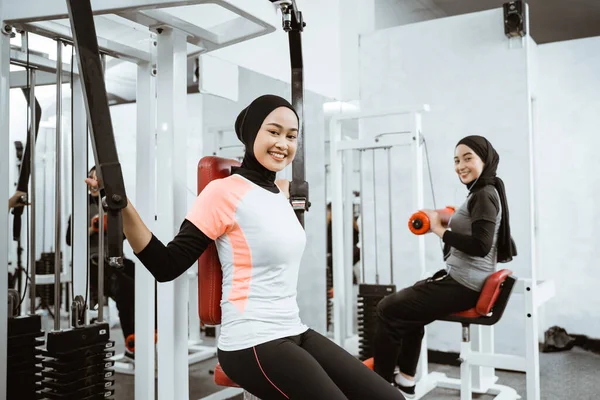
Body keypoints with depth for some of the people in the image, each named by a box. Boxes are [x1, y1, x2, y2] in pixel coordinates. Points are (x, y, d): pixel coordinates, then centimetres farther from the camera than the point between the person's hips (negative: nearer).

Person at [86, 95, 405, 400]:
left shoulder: (279, 195, 11)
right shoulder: (224, 191, -12)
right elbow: (167, 266, -15)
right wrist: (124, 207, -26)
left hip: (294, 333, 8)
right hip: (253, 344, -8)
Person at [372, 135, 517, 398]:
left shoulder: (484, 195, -15)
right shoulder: (485, 193, 14)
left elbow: (481, 246, -26)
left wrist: (440, 230, -18)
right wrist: (450, 224, 9)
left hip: (462, 285, -11)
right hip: (466, 282, 11)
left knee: (388, 309, -1)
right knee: (406, 309, 25)